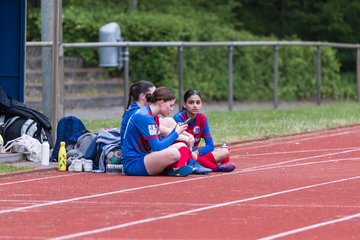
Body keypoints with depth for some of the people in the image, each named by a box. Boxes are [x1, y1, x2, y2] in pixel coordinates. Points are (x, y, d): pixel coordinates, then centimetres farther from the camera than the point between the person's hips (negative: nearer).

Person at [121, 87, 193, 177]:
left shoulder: (153, 117, 14)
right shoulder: (143, 117, -17)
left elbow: (160, 143, 16)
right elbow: (157, 148, -20)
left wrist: (176, 130, 6)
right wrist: (176, 133, -9)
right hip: (133, 164, -11)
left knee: (182, 146, 8)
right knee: (173, 153, -32)